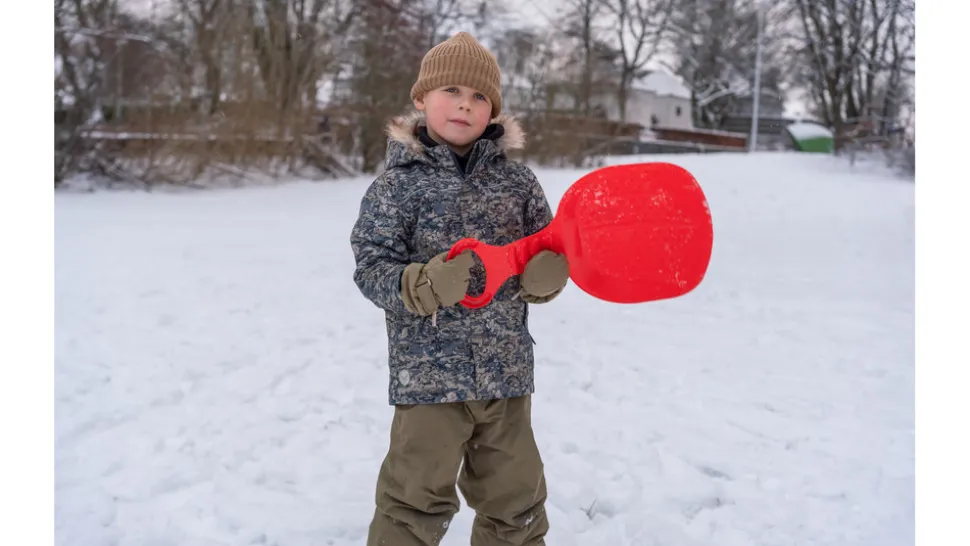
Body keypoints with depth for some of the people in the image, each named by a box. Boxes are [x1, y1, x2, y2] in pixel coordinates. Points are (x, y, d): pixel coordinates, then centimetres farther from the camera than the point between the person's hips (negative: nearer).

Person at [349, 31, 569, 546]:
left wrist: (545, 276, -13)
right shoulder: (398, 184, -6)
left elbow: (547, 252, 9)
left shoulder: (518, 180, 3)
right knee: (416, 502, 6)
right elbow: (371, 268, -9)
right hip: (428, 372, -3)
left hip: (507, 370, 4)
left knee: (516, 497, 19)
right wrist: (426, 286, -26)